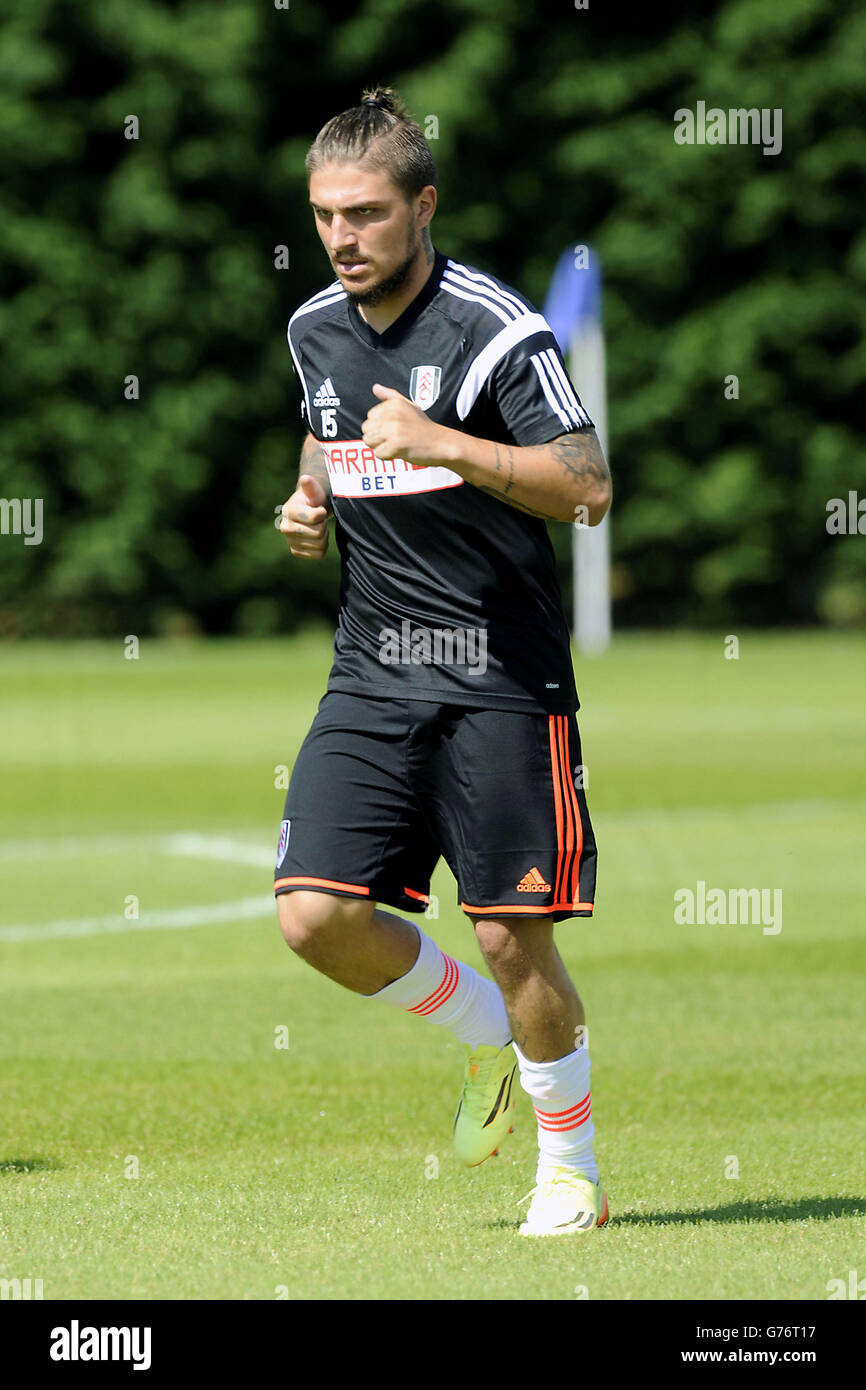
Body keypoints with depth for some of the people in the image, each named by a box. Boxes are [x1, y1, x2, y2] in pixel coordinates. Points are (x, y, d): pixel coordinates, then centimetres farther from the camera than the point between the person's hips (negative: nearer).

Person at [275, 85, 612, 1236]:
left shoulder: (495, 329, -11)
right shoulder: (315, 330, 9)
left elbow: (588, 487, -15)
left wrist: (445, 446, -25)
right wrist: (309, 505, 7)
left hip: (500, 675, -6)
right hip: (374, 670, 6)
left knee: (512, 935, -5)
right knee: (316, 913, -7)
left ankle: (572, 1173, 14)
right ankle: (487, 1039, 20)